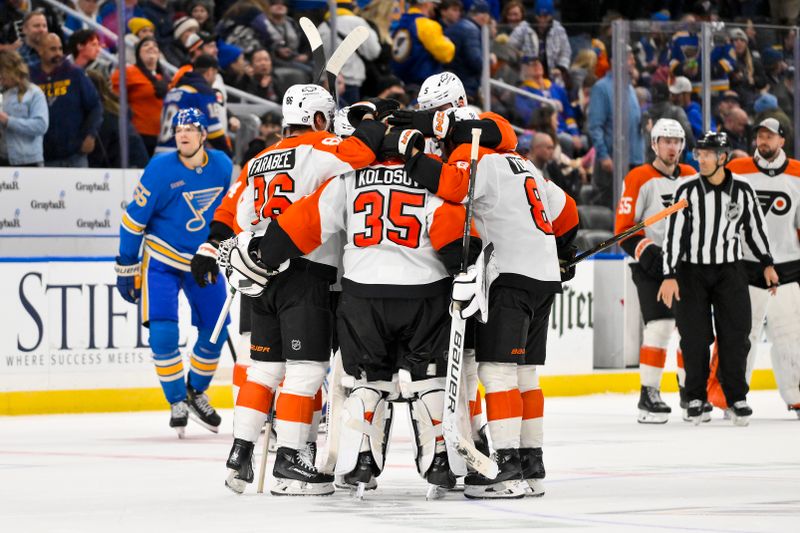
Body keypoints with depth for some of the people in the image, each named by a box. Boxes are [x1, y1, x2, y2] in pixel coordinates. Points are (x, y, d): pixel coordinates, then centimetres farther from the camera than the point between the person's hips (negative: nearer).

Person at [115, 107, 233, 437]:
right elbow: (134, 219, -13)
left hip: (204, 261, 4)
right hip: (161, 260, -4)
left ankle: (196, 392, 27)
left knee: (215, 331, 6)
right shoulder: (160, 169, -19)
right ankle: (177, 401, 2)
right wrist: (126, 268, -11)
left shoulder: (222, 166, -7)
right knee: (163, 332, -14)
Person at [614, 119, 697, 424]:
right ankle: (648, 395, -9)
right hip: (651, 265, -6)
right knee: (659, 327, -15)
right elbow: (623, 229, -11)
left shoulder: (693, 177, 10)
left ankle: (689, 390, 22)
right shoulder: (638, 179, -8)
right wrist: (648, 253, -22)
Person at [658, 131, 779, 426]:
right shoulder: (688, 189, -7)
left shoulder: (742, 189, -2)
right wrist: (670, 276, -15)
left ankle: (736, 398, 7)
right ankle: (695, 398, 11)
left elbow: (755, 226, 11)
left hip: (729, 270, 1)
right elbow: (674, 233, -10)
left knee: (735, 335, -3)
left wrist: (767, 263, 10)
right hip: (691, 270, -1)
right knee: (694, 337, -1)